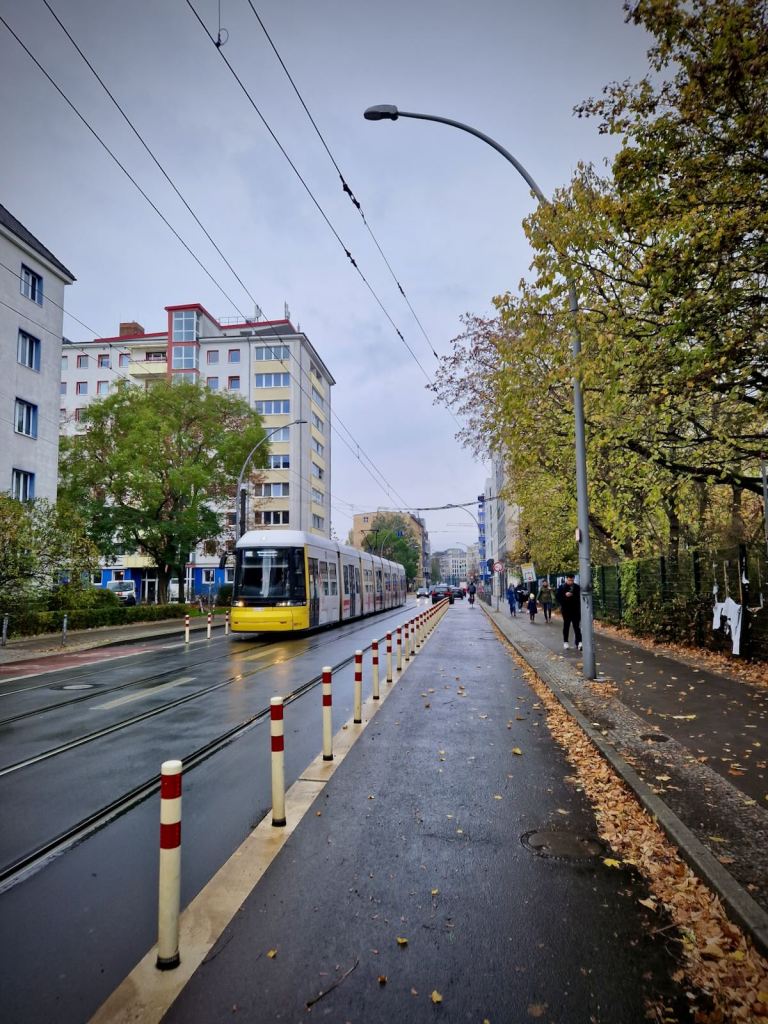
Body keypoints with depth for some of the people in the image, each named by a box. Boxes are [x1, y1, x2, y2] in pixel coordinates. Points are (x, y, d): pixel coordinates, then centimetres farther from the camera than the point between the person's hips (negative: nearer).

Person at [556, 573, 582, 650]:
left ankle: (579, 642, -4)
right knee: (566, 626, 10)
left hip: (576, 610, 1)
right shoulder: (561, 587, -3)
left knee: (577, 626, -2)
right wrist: (565, 595, -21)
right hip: (566, 610, 0)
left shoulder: (577, 587, 2)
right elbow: (558, 598, -5)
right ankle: (565, 642, 19)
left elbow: (580, 597, 6)